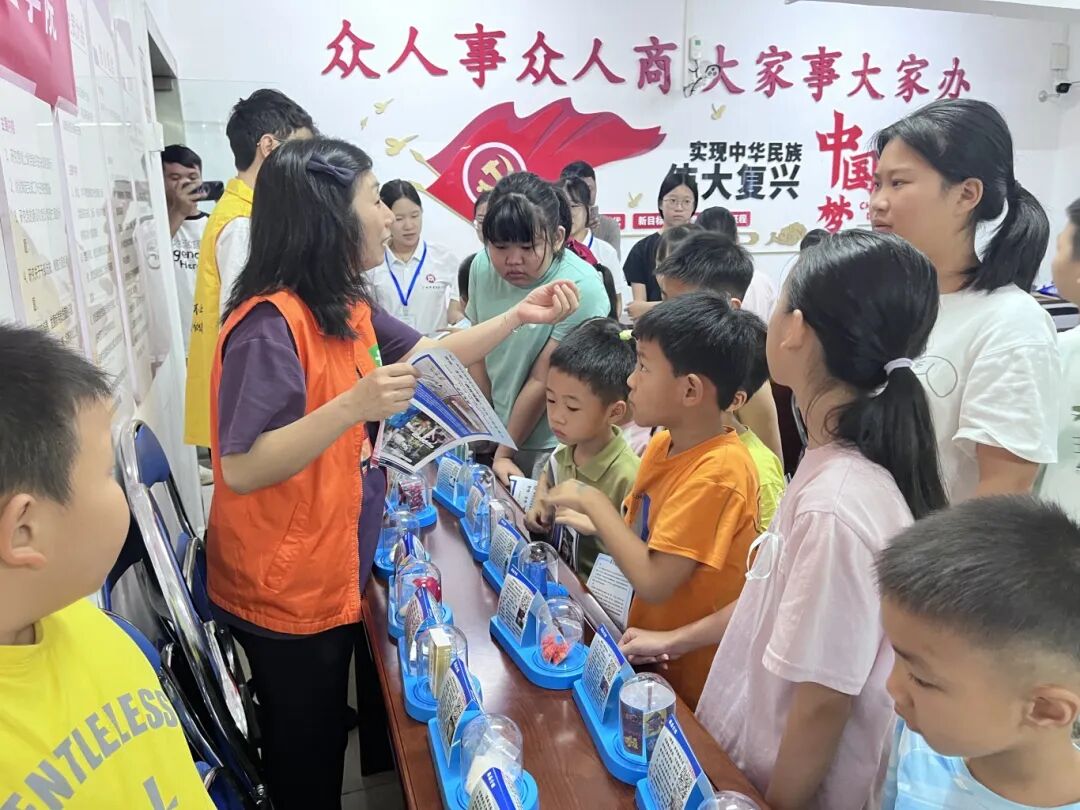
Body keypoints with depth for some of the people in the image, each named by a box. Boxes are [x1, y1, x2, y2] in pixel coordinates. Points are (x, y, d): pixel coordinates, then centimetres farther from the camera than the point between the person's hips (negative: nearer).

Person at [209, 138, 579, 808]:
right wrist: (355, 405, -39)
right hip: (284, 591, -8)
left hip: (336, 571, 8)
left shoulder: (347, 306, 2)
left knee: (327, 735, 27)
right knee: (304, 756, 15)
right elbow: (241, 470, -29)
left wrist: (518, 316, 5)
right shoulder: (271, 323, -26)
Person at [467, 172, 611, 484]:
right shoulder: (482, 266, -7)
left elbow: (542, 382, -18)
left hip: (549, 447, -4)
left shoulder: (581, 288, -23)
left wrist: (504, 454, -11)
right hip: (498, 433, 5)